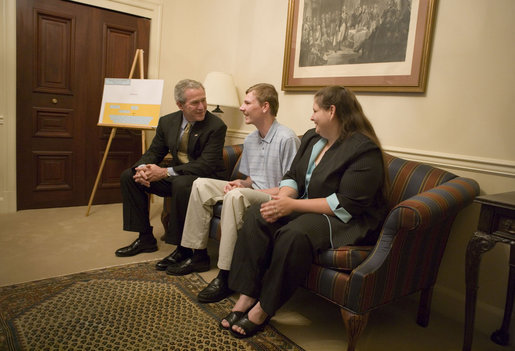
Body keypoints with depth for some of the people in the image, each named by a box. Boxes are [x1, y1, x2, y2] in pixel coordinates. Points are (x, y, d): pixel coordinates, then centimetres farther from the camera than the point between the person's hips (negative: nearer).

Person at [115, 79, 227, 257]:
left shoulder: (216, 126, -16)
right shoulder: (167, 122, 3)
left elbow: (205, 165, -22)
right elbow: (154, 152, 9)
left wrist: (165, 172, -28)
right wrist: (142, 168, -17)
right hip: (175, 177, 7)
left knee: (181, 183, -38)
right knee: (128, 175, -1)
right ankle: (145, 238, 6)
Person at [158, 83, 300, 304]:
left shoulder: (287, 139, -15)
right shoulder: (250, 140, 12)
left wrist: (251, 190, -20)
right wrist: (242, 183, -4)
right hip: (251, 193, 9)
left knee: (236, 196, -36)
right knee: (201, 184, 0)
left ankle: (226, 275, -29)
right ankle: (197, 255, 2)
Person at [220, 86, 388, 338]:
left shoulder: (364, 149, -17)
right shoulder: (312, 138, 10)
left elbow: (347, 205, -24)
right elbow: (293, 176, 11)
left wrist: (293, 205, -23)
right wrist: (281, 199, -13)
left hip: (347, 222, -8)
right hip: (306, 208, 8)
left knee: (294, 234, -35)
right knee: (256, 216, -13)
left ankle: (263, 310, -17)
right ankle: (246, 297, -15)